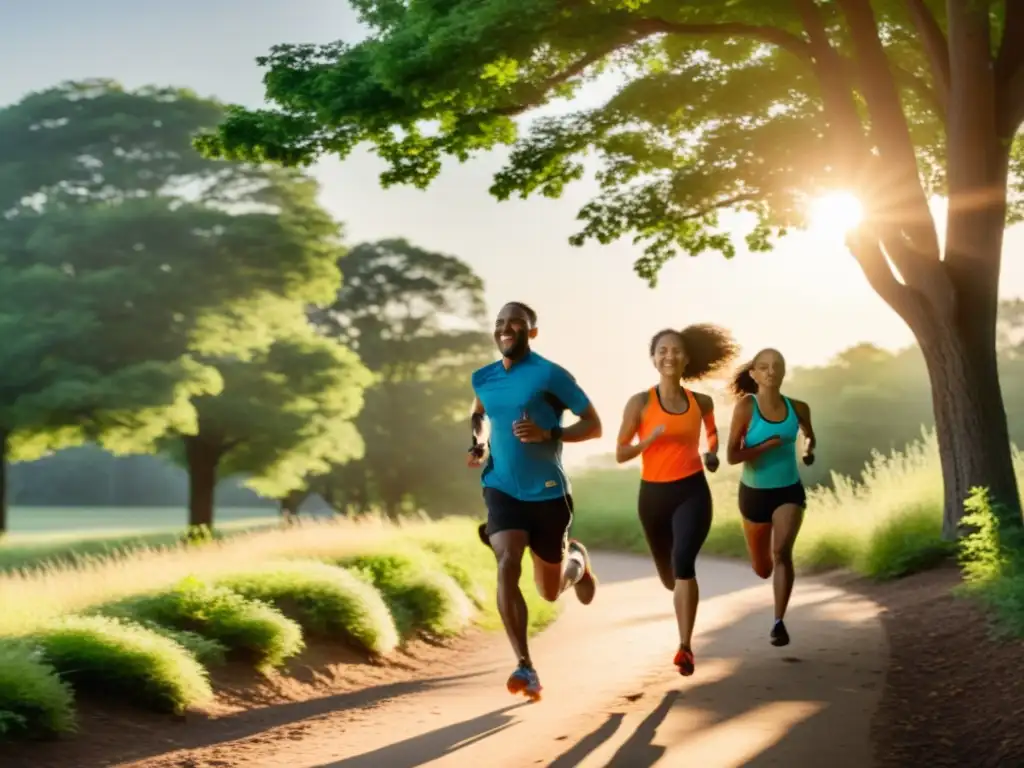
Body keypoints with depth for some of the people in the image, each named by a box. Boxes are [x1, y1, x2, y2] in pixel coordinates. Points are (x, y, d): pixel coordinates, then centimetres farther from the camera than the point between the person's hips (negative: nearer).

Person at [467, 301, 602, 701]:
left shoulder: (551, 375, -11)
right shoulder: (482, 378, 5)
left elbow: (594, 426, -8)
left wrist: (548, 434, -23)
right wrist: (478, 443, 8)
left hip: (547, 493, -2)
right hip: (502, 490, 2)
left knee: (550, 592, 10)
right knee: (506, 566, -24)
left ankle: (576, 557, 47)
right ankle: (525, 667, -22)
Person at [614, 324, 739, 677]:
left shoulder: (701, 402, 2)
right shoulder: (640, 403, -6)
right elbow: (620, 454, -6)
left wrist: (712, 453, 4)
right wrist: (652, 436, -22)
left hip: (692, 491, -1)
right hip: (654, 494, 1)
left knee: (683, 562, -24)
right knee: (669, 575, 16)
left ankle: (685, 647, -19)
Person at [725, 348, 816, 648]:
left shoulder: (797, 408, -5)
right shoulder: (746, 406, -15)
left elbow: (810, 435, 19)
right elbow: (732, 456, -19)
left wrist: (809, 450, 1)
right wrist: (770, 444, -24)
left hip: (789, 491, 1)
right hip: (755, 493, 0)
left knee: (782, 552, -24)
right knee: (762, 569, 15)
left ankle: (779, 622, -15)